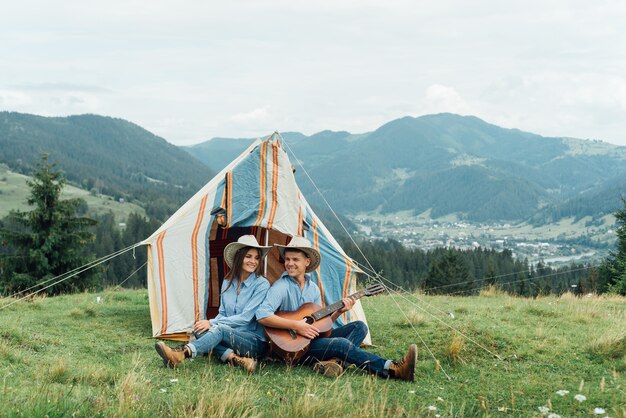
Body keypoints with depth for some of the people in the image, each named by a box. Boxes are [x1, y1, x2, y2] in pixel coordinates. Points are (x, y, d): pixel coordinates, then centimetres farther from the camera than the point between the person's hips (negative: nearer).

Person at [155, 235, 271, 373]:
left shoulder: (262, 284, -8)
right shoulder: (228, 282, 10)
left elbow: (246, 317, -14)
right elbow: (222, 313, 13)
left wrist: (212, 323, -17)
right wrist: (211, 323, -11)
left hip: (255, 342, -6)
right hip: (228, 339, 6)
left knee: (221, 329, -33)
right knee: (200, 330, -20)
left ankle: (181, 355, -51)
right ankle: (236, 359, -35)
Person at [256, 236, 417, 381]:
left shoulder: (313, 288, 12)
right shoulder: (281, 286, -10)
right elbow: (262, 315, -25)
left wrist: (338, 312, -1)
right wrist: (296, 325, -27)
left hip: (314, 340, 8)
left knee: (359, 326, -3)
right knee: (341, 344, -28)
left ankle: (333, 361, -31)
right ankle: (395, 370, -33)